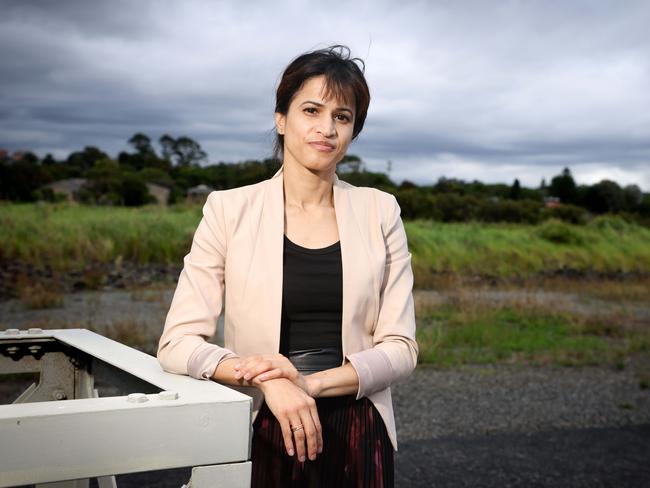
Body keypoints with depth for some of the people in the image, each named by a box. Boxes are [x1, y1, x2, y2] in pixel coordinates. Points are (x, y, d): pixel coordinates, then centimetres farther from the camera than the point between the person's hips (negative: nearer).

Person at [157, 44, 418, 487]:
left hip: (357, 437, 2)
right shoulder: (230, 210, -4)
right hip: (261, 433, -1)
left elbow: (400, 348, -3)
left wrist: (312, 383, -17)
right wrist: (268, 381, -23)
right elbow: (178, 342, -9)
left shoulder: (380, 212, 0)